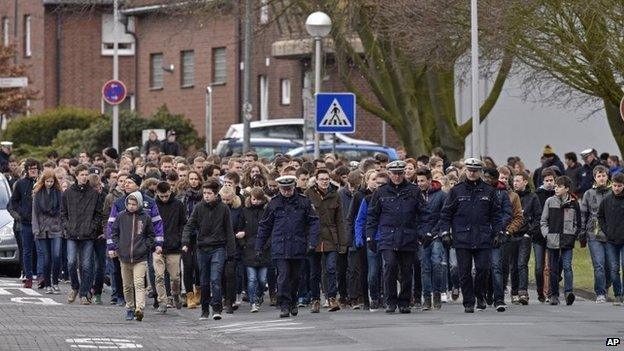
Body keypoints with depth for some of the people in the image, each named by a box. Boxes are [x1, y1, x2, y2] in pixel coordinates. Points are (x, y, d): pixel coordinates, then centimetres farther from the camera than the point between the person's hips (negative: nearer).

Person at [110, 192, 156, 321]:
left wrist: (155, 246, 0)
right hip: (124, 257, 2)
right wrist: (112, 247, 2)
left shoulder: (145, 218, 3)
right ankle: (129, 309, 21)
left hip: (140, 258, -2)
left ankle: (139, 309, -25)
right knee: (127, 285, 10)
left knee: (139, 284, -14)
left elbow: (150, 235, 14)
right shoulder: (121, 217, 5)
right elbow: (114, 233, 12)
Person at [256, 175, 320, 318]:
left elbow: (313, 222, 4)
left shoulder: (303, 202, 2)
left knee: (295, 276, 11)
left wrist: (312, 242, -8)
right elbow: (264, 226, 11)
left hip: (298, 247, 1)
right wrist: (259, 247, 10)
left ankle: (293, 303, 28)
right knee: (283, 276, -10)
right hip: (280, 247, -1)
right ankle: (284, 305, -9)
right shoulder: (274, 203, 4)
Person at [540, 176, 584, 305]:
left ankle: (568, 291, -20)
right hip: (552, 240, 1)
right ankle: (553, 295, 12)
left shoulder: (573, 203, 7)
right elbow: (543, 220, 9)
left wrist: (580, 235, 5)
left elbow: (578, 222, 16)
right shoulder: (550, 201, 6)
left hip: (567, 240, -1)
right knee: (554, 269, 6)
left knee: (567, 266, -13)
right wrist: (546, 234, -3)